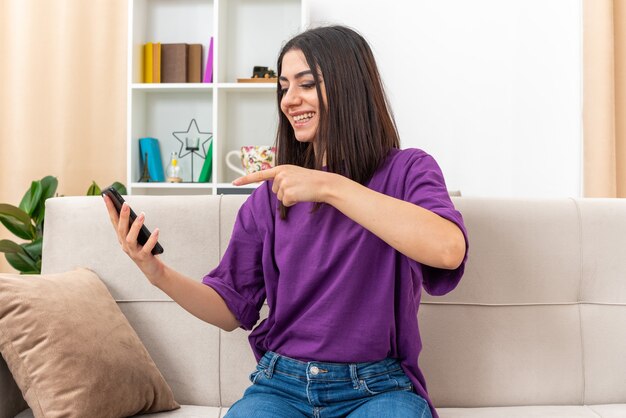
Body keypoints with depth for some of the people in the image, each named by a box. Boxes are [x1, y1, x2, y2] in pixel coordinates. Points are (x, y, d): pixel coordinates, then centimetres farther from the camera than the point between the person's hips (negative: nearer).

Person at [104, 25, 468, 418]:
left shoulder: (405, 171, -2)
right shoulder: (270, 195, 7)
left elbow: (449, 250, -24)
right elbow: (233, 309, 8)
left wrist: (329, 187, -26)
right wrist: (160, 274, -10)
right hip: (282, 384, 2)